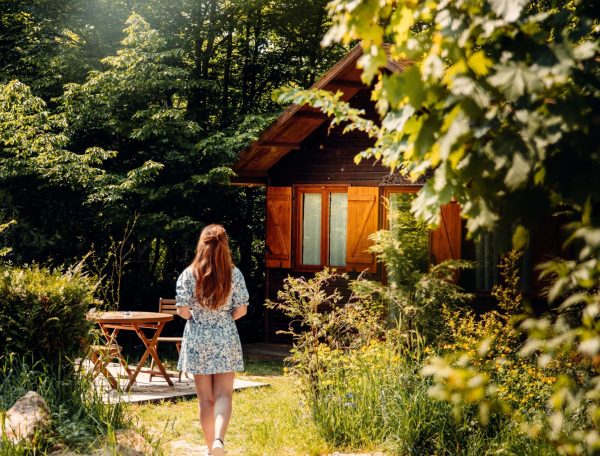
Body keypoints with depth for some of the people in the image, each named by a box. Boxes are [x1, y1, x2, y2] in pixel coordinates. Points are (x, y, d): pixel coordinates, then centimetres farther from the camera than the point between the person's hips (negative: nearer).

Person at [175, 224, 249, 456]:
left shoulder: (188, 274, -7)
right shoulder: (234, 274, -5)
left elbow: (182, 311, -9)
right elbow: (241, 310, -3)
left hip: (197, 340, 0)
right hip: (225, 339, 0)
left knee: (205, 398, 10)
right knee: (223, 394, 3)